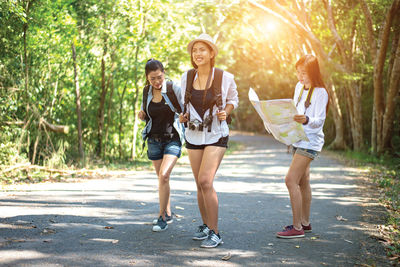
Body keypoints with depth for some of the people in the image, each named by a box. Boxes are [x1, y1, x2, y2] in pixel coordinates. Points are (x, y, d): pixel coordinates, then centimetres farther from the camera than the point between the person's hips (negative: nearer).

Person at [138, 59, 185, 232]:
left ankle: (162, 216, -6)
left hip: (173, 139, -4)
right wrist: (142, 115, -6)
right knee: (161, 178, 12)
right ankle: (168, 213, 28)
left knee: (164, 175, -18)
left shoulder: (174, 89, -11)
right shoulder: (146, 92, 2)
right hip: (154, 140, 5)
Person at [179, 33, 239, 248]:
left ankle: (214, 232, -7)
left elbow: (233, 100, 9)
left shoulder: (225, 78, -8)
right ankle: (205, 225, 28)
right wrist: (182, 116, 0)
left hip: (216, 136, -4)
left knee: (205, 181, -16)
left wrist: (225, 112, -10)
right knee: (200, 184, 10)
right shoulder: (186, 77, 2)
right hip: (193, 136, 4)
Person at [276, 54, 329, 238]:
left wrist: (306, 120, -39)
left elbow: (319, 121, -19)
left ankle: (297, 228, -11)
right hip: (298, 139, 9)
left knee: (291, 180, -16)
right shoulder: (299, 86, 12)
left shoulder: (320, 92, -13)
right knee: (303, 181, 14)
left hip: (310, 142, -9)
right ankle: (305, 223, 25)